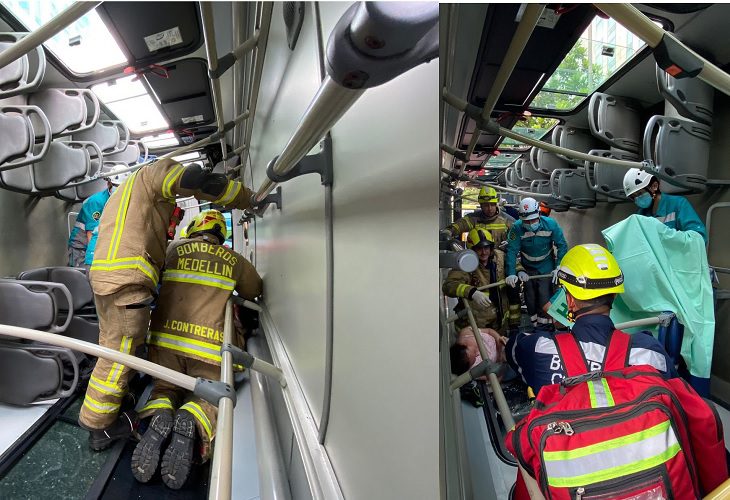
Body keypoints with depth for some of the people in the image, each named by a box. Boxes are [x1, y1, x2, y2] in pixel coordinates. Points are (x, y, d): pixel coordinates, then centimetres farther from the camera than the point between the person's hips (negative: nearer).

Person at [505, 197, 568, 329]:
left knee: (544, 296, -8)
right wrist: (511, 273, -37)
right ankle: (534, 324, 31)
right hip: (528, 267, 1)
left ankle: (545, 325, 10)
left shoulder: (550, 224, -20)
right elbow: (512, 250, -28)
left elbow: (562, 246, -14)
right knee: (530, 298, 11)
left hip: (546, 267, -1)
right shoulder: (517, 228, -23)